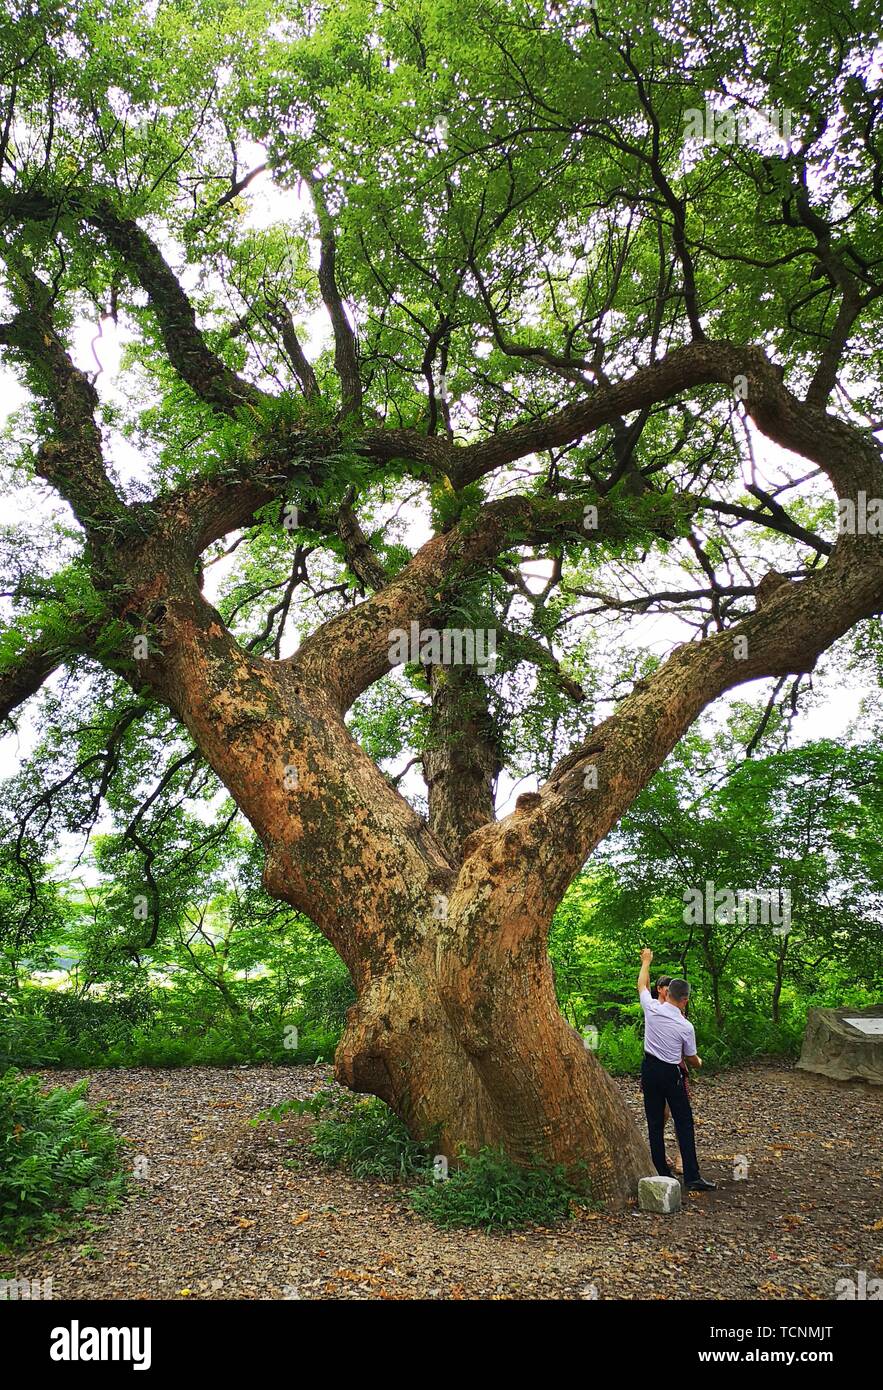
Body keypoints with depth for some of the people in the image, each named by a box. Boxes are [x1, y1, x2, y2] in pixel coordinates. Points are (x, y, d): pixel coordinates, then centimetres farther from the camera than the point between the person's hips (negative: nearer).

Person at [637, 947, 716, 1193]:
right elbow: (692, 1059, 3)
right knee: (684, 1124, 4)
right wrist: (699, 1062, 28)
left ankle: (662, 1173, 14)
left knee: (655, 1123, 10)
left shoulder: (652, 1009, -8)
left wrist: (646, 961, 28)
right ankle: (692, 1177, 3)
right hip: (671, 1073, -3)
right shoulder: (686, 1027, -12)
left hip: (649, 1069, 4)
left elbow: (642, 985, 13)